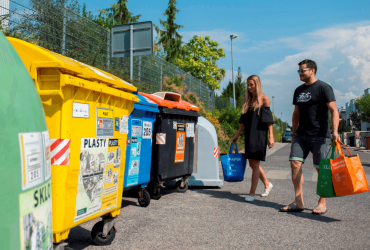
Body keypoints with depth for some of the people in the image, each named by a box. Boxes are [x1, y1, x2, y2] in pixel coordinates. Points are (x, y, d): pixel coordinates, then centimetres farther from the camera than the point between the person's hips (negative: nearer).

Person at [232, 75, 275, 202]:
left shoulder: (264, 99, -3)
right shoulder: (246, 100, 13)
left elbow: (269, 119, -6)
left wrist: (271, 136, -11)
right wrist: (237, 134, 13)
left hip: (259, 134, -6)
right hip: (249, 134, 6)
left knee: (255, 163, -6)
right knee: (252, 163, 10)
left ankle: (252, 193, 1)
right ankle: (267, 184, 31)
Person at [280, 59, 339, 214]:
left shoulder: (323, 88, -5)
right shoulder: (298, 90, 15)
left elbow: (334, 111, -12)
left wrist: (335, 131, -24)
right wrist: (293, 133, 19)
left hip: (319, 136, -6)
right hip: (301, 135, 6)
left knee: (321, 169, 0)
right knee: (295, 163, -5)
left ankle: (322, 203, 12)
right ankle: (298, 202, 1)